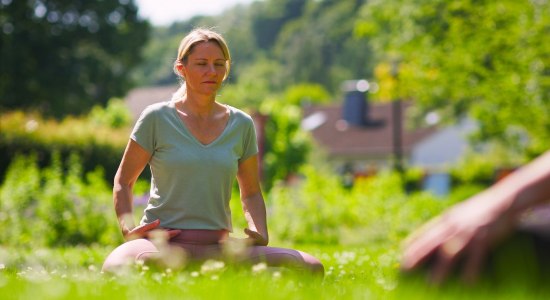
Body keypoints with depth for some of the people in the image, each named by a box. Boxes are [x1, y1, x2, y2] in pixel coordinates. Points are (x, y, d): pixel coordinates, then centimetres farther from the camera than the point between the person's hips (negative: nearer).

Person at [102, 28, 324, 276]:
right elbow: (123, 180, 10)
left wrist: (260, 235, 2)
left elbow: (251, 192, 21)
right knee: (115, 268, -39)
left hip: (219, 246, 3)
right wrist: (128, 228, -8)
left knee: (311, 268, -19)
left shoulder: (241, 125, 11)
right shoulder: (157, 118, 2)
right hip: (162, 243, -3)